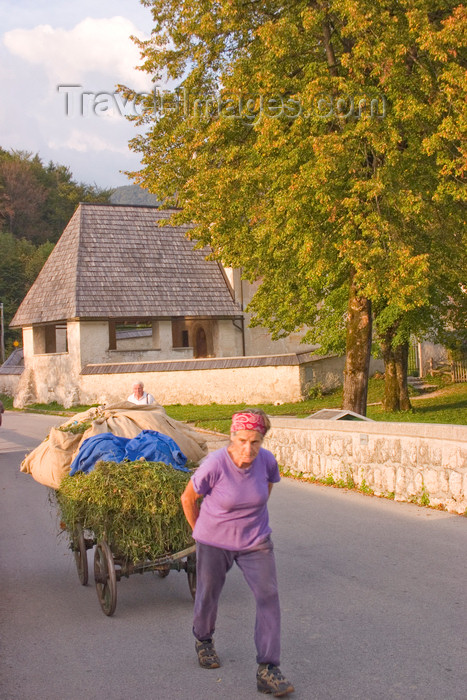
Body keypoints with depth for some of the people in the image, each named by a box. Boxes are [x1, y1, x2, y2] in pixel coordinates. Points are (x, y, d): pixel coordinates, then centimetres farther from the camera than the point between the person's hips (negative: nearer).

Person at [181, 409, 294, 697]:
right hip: (214, 543, -2)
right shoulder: (214, 465, -26)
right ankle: (203, 640, 47)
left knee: (268, 597, -8)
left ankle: (268, 670, -1)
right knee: (208, 595, 15)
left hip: (256, 543, 2)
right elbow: (188, 499, -8)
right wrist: (201, 531, 5)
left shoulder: (267, 460, -15)